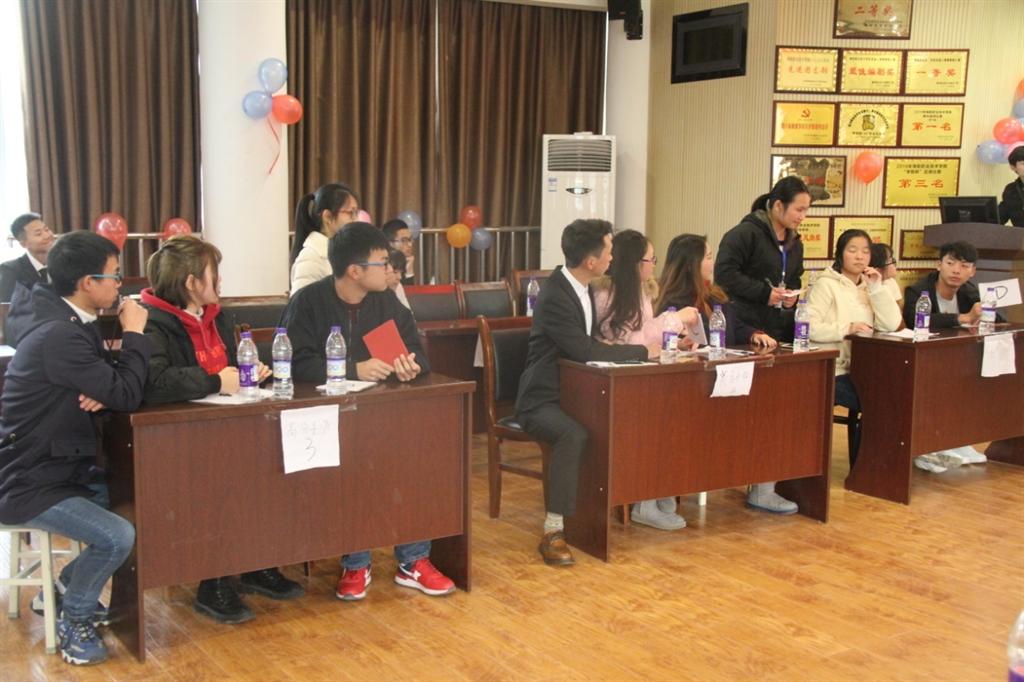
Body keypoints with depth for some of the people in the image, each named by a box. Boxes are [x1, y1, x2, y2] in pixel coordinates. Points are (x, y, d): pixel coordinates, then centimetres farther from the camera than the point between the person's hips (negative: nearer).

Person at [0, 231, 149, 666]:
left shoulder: (67, 321, 6)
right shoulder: (59, 336, -26)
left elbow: (110, 385, 10)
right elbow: (128, 396, -25)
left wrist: (101, 394, -14)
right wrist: (134, 332, -14)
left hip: (56, 466, 10)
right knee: (118, 536, -22)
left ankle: (67, 587, 23)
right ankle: (74, 622, 4)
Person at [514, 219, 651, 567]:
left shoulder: (581, 287, 8)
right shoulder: (554, 296, -21)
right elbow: (585, 351, -27)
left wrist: (638, 353, -3)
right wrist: (642, 351, -16)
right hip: (542, 401, -8)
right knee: (574, 435, -35)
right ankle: (553, 533, -29)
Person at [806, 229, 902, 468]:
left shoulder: (869, 285, 14)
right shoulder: (826, 285, -5)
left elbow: (892, 325, 1)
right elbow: (809, 327, -17)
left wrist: (877, 288, -5)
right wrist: (846, 329, -24)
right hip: (832, 372, -7)